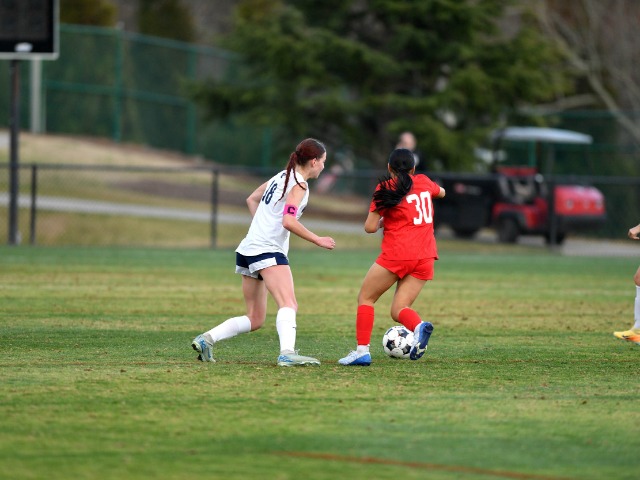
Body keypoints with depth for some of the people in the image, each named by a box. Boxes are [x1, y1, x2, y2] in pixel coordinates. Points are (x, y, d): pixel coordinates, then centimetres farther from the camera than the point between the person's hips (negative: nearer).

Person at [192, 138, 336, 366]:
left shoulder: (282, 177, 18)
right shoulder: (298, 184, -8)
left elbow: (252, 199, 30)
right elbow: (289, 221, -20)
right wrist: (317, 240, -13)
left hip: (248, 250, 9)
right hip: (267, 251, -9)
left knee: (255, 319, 13)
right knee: (289, 304, -25)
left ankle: (206, 339, 9)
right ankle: (287, 353, -44)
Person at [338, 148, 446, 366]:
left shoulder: (385, 189, -2)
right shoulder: (424, 182, 12)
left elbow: (370, 227, -4)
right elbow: (441, 192, 35)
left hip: (396, 255, -5)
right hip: (425, 258, 5)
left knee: (365, 298, 10)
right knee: (398, 310, 6)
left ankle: (362, 350, -3)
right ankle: (419, 326, -27)